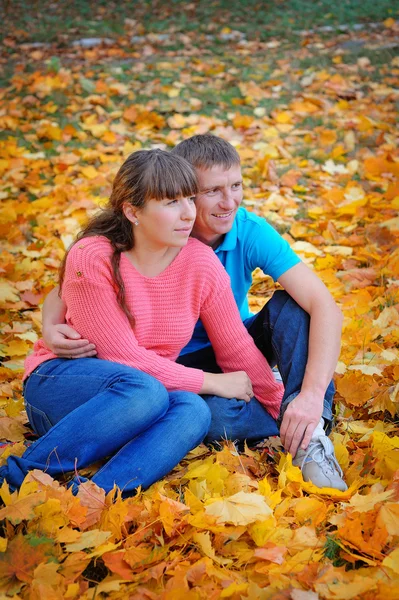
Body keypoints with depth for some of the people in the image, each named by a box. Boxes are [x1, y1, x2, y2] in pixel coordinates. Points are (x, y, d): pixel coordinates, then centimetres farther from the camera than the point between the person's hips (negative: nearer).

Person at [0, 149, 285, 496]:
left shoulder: (201, 263, -7)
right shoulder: (91, 258, -19)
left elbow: (238, 349, 3)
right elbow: (124, 358, -20)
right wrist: (212, 383, -16)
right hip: (59, 386, -4)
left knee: (193, 411, -30)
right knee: (143, 391, -37)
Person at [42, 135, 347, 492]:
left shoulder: (251, 232, -20)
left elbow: (325, 306, -28)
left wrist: (312, 394, -41)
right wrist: (52, 329, -36)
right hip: (179, 363, -2)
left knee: (290, 306, -26)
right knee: (212, 416, -36)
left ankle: (312, 433, -27)